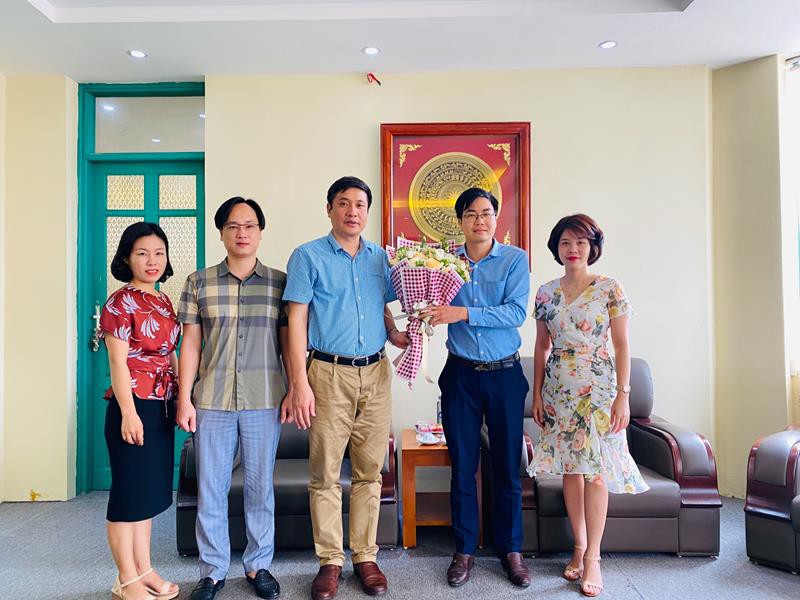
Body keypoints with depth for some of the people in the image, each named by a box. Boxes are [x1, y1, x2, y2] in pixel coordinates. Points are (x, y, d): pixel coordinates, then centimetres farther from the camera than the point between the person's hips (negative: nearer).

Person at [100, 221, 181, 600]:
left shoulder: (164, 302, 12)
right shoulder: (121, 303, -9)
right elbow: (118, 362, -14)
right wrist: (128, 413, -18)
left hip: (161, 407, 8)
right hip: (134, 405, -8)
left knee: (150, 491, 15)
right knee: (129, 491, 3)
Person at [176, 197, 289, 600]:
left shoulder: (279, 282, 3)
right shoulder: (199, 283, 4)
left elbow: (286, 342, 4)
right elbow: (191, 344, 4)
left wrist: (293, 392, 0)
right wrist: (185, 398, 0)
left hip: (264, 401, 0)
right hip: (212, 401, 1)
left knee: (260, 487, 10)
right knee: (210, 489, 9)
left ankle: (258, 566, 29)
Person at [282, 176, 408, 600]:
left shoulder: (380, 258, 12)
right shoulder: (308, 256, 0)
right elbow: (297, 320, -4)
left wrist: (394, 334, -3)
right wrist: (300, 384, -11)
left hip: (375, 374, 4)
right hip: (330, 373, -3)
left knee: (370, 472, 10)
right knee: (325, 474, 4)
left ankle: (365, 557, 24)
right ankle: (330, 561, 20)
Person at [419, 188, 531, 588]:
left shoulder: (515, 259, -1)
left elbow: (516, 312, -14)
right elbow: (430, 308, 8)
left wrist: (464, 313, -23)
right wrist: (425, 315, -14)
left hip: (505, 374, -1)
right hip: (461, 374, 1)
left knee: (507, 466, 8)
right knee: (462, 466, 8)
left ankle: (510, 549, 26)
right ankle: (464, 550, 24)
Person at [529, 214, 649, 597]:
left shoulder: (610, 288, -3)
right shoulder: (546, 292, 6)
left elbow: (622, 345, -3)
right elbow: (542, 346, 9)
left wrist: (623, 394, -9)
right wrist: (537, 394, 6)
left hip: (597, 387, -3)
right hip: (558, 389, 3)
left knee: (595, 471, -2)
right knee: (570, 469, 8)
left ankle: (592, 556, 11)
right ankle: (580, 548, 22)